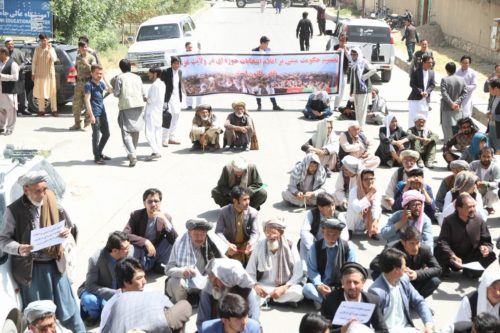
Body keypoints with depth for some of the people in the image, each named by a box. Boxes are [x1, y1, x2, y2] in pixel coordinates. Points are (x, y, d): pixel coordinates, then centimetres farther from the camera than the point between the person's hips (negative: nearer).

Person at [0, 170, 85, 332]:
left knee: (67, 306, 11)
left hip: (54, 264, 3)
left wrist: (66, 231, -10)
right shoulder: (14, 210, -13)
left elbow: (66, 223, 14)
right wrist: (18, 248, -30)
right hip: (31, 268, -3)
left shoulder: (53, 203, -2)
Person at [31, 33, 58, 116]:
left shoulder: (51, 49, 0)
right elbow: (34, 62, 4)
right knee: (40, 92, 2)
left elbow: (54, 59, -14)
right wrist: (33, 73, 2)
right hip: (39, 74, 1)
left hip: (50, 73, -1)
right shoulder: (37, 49, 2)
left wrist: (49, 50, -21)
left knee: (52, 92, -1)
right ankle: (41, 110, 9)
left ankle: (54, 110, 3)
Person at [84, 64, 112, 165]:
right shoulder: (89, 85, -8)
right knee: (96, 135, -3)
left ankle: (99, 153, 29)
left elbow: (111, 91, 4)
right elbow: (87, 100, -14)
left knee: (106, 134, 14)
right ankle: (97, 157, 6)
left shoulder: (101, 83, 12)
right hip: (95, 114, -7)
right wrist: (91, 115, -19)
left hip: (102, 112, 7)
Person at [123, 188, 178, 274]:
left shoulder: (166, 217, -9)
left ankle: (159, 265, -1)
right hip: (141, 253, -1)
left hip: (157, 253, 1)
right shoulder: (136, 215, -13)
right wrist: (145, 242, -36)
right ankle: (147, 266, -4)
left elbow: (175, 240, -20)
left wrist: (165, 222, -33)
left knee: (171, 240, -21)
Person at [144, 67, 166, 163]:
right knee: (157, 131, 12)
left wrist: (146, 99, -3)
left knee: (149, 132, -9)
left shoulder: (155, 85, -17)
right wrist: (148, 99, 10)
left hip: (153, 112, -10)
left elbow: (152, 100, -19)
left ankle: (156, 152, -14)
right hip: (159, 112, 10)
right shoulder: (162, 84, 13)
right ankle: (157, 151, 16)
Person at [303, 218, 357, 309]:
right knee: (307, 288, -31)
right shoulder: (315, 247, 0)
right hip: (321, 287, 0)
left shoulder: (347, 247, 1)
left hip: (341, 287, 0)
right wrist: (318, 285, -21)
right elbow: (312, 270, -4)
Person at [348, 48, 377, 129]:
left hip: (363, 89, -8)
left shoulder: (364, 62, -8)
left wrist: (364, 76, -17)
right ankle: (357, 125, 19)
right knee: (357, 108, 12)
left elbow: (373, 70, -19)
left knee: (362, 108, -6)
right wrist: (351, 89, 16)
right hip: (355, 89, 8)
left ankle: (361, 126, -3)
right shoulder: (352, 64, 14)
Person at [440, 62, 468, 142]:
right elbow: (465, 93, -2)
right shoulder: (461, 79, 2)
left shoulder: (444, 80, -11)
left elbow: (444, 94, -17)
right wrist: (457, 102, -8)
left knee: (447, 127, 1)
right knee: (457, 126, 13)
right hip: (458, 108, 4)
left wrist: (451, 103, -14)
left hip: (447, 108, -4)